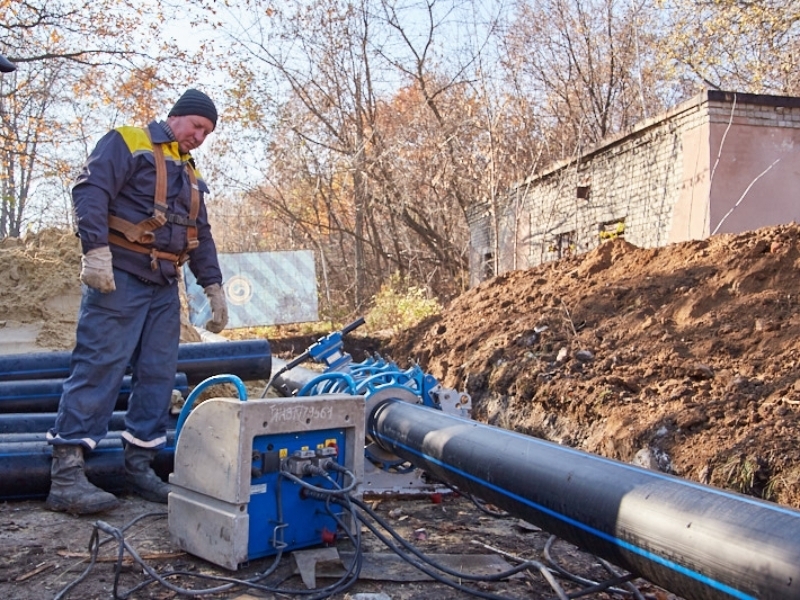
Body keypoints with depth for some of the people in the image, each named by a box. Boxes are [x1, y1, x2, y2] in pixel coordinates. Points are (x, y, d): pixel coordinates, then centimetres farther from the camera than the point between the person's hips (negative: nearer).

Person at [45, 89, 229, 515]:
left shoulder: (189, 174, 23)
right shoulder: (127, 143, 1)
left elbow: (201, 236, 25)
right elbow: (90, 191, -12)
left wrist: (213, 287, 18)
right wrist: (96, 249, -24)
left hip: (164, 287, 8)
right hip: (119, 277, -8)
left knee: (158, 375, 4)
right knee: (98, 368, -11)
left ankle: (139, 467, 12)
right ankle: (65, 475, -8)